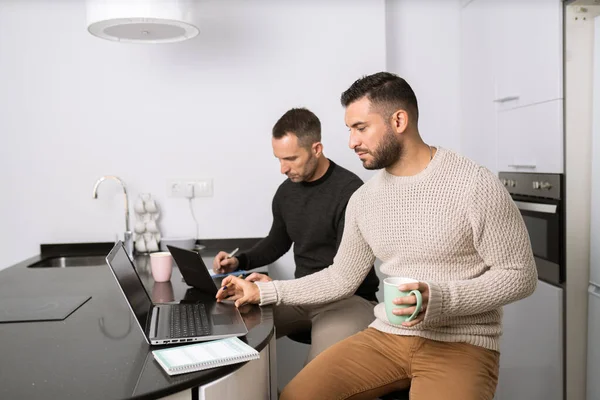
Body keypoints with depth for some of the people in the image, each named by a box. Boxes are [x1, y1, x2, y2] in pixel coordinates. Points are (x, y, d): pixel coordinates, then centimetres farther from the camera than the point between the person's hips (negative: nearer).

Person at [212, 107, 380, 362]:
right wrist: (240, 261, 4)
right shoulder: (286, 192, 5)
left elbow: (346, 272, -20)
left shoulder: (350, 191, -18)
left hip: (350, 299, -7)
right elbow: (277, 242, 23)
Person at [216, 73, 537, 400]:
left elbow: (519, 275, -9)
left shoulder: (473, 184, -13)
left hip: (460, 344, -5)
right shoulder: (364, 199, 6)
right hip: (388, 336, 5)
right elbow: (341, 278, 13)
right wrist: (263, 292, 7)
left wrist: (441, 299, -24)